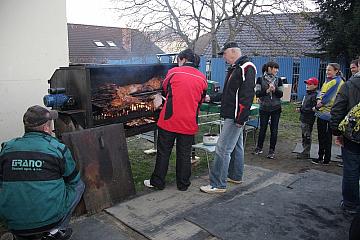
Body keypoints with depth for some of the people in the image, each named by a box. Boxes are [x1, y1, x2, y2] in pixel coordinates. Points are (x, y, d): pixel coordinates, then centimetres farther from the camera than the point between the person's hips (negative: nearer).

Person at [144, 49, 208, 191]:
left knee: (163, 152, 9)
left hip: (169, 120, -2)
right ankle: (183, 184, 21)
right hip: (189, 123, 3)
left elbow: (165, 88, 13)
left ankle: (157, 182, 19)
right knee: (184, 154, 12)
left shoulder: (173, 72, -4)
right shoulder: (202, 78, 4)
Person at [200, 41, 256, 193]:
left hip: (235, 118, -10)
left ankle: (218, 185, -3)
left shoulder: (247, 68, -14)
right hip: (232, 116, 10)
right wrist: (211, 98, 18)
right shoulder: (235, 68, 17)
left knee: (222, 149, -10)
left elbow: (247, 95, -22)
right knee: (236, 146, 19)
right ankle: (235, 176, 33)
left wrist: (240, 118, -24)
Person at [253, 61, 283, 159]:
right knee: (262, 128, 5)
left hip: (276, 108, 2)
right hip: (264, 108, -1)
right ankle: (259, 148, 24)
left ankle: (272, 151, 13)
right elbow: (257, 93, -9)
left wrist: (274, 90, -19)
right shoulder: (260, 79, -2)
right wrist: (267, 91, -22)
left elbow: (280, 94, -1)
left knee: (274, 130, 3)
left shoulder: (278, 80, 4)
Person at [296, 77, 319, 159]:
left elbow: (312, 109, -22)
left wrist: (302, 110, -18)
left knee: (307, 136, 0)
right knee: (304, 136, 17)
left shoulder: (314, 95, -16)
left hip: (308, 120, -9)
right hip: (303, 118, 9)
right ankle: (305, 151, 28)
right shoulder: (307, 94, 13)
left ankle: (306, 153, 9)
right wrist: (300, 108, 5)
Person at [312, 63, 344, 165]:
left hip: (329, 112, -8)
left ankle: (326, 158, 11)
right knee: (321, 135, 13)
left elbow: (329, 96, -16)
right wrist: (319, 100, -8)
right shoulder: (327, 80, 15)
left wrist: (319, 105, -9)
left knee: (327, 137, 1)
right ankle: (321, 157, 22)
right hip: (321, 112, 8)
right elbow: (321, 92, 12)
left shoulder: (337, 82, -12)